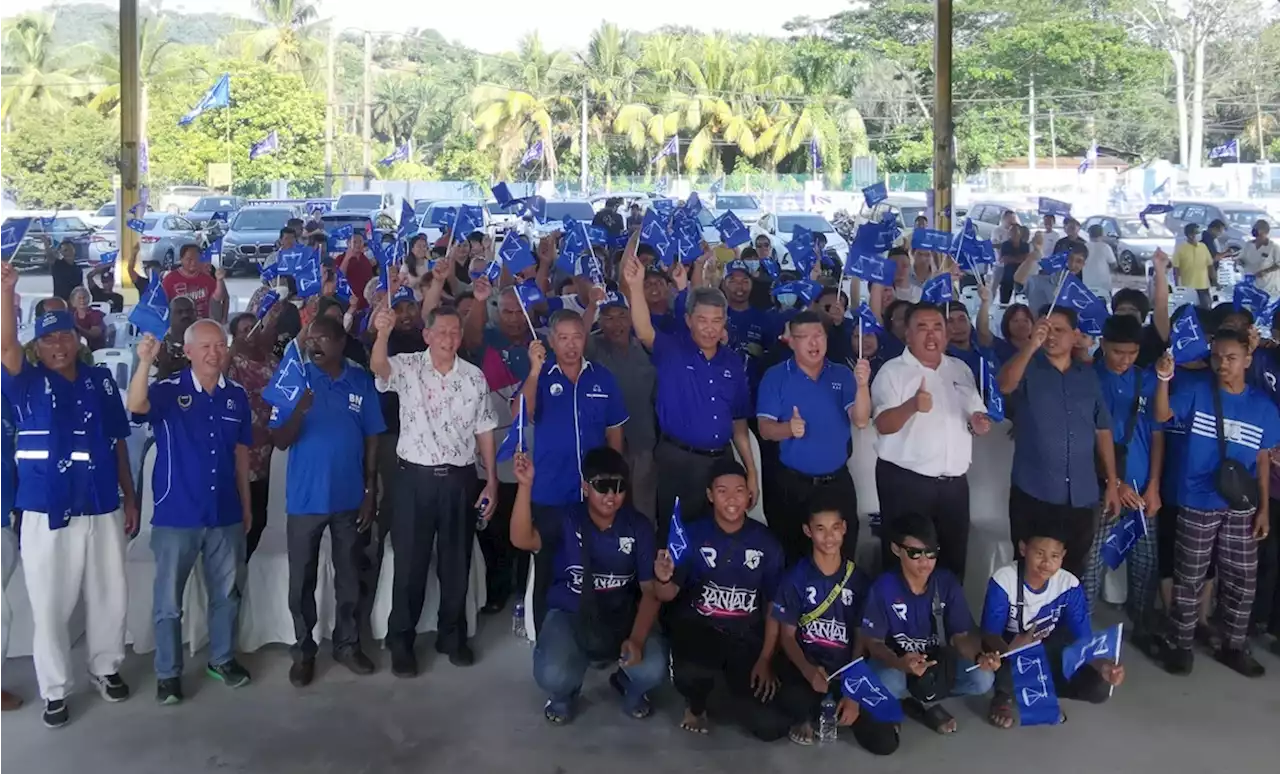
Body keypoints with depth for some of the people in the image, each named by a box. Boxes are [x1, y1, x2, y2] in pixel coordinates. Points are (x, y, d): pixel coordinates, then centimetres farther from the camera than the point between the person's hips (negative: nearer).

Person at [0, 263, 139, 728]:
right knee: (50, 606, 5)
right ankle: (55, 690, 19)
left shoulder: (101, 380, 6)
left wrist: (129, 496, 9)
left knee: (109, 598, 13)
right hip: (47, 513, -2)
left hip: (103, 509, 3)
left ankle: (106, 668, 32)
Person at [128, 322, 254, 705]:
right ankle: (168, 673, 20)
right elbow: (136, 406, -30)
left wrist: (246, 505, 11)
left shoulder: (237, 396, 4)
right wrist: (145, 361, -46)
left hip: (226, 515, 3)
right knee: (168, 600, 7)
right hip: (175, 516, -3)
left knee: (226, 593, 15)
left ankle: (222, 659, 33)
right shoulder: (167, 390, -8)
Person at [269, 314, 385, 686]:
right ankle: (303, 650, 21)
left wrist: (371, 492, 0)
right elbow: (280, 442, -9)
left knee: (349, 577, 13)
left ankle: (348, 644, 27)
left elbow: (372, 439, 3)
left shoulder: (362, 381, -2)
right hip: (305, 497, -1)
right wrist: (299, 412, -29)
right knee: (301, 580, 8)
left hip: (349, 497, 1)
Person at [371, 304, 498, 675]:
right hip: (416, 477, -2)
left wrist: (492, 481, 4)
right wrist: (383, 333, -50)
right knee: (410, 564, 5)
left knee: (457, 563, 12)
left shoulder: (475, 376, 3)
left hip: (460, 479, 3)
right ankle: (401, 643, 19)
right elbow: (378, 366, -29)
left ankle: (453, 636, 28)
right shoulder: (407, 367, -5)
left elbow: (484, 432, 8)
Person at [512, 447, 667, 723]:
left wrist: (637, 638, -20)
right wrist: (525, 485, -39)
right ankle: (564, 694, 12)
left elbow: (651, 590, -5)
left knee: (652, 670, -26)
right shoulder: (564, 519, -8)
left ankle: (629, 686, 15)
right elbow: (521, 540, -28)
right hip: (569, 616, -1)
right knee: (553, 676, -30)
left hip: (622, 617, 1)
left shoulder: (638, 526, -4)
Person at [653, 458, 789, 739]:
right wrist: (663, 579, -31)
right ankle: (695, 707, 3)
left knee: (772, 726, -11)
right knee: (689, 674, -37)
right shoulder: (692, 535, -6)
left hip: (747, 637, 2)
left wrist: (765, 660, -3)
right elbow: (669, 595, -6)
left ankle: (734, 678, 23)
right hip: (699, 629, -2)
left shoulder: (766, 542, -1)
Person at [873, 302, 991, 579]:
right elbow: (884, 425, -18)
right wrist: (911, 406, -37)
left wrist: (979, 424, -5)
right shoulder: (892, 371, -7)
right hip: (905, 481, -6)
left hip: (955, 482, 6)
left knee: (954, 559, 14)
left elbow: (976, 415, 20)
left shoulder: (961, 369, 13)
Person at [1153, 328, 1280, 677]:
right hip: (1197, 505, -3)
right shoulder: (1197, 393, -5)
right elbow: (1162, 415, -20)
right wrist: (1164, 379, -36)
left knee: (1242, 580, 11)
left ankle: (1233, 646, 26)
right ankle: (1181, 645, 17)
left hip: (1241, 509, 3)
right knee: (1189, 579, 5)